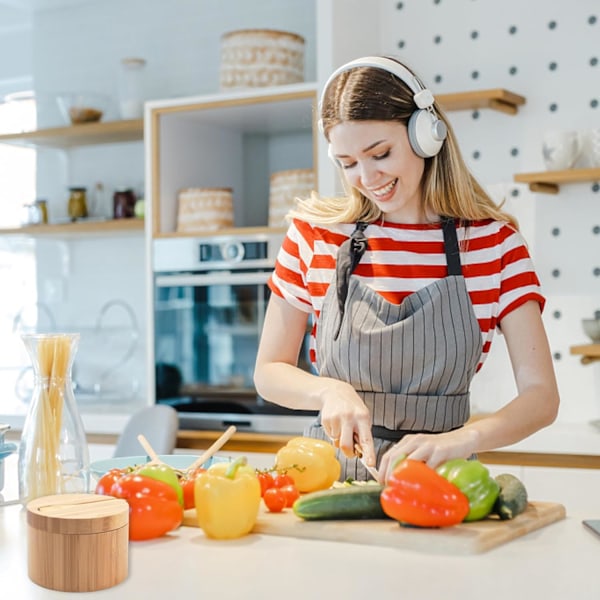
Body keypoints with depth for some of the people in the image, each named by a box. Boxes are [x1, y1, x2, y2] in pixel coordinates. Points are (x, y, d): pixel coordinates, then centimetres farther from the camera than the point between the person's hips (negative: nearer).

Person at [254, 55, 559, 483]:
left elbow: (541, 396, -4)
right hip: (330, 473, 1)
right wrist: (330, 391, -13)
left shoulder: (493, 240, 0)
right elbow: (269, 372, 8)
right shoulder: (315, 232, 2)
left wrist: (460, 439, -23)